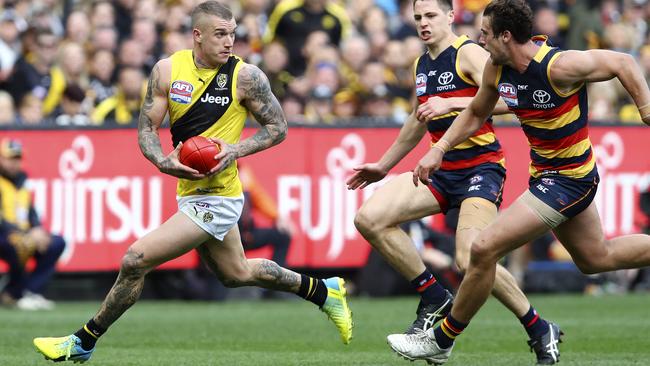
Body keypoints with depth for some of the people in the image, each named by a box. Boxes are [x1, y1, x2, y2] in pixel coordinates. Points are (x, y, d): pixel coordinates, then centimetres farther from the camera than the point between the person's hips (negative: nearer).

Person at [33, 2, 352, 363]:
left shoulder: (246, 76, -12)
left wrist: (235, 150, -19)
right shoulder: (167, 70, -1)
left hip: (216, 197, -7)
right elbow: (147, 129, 2)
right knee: (235, 273, 26)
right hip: (190, 192, 7)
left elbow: (278, 128, -3)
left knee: (136, 260, -12)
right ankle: (323, 290, 45)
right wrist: (165, 163, -18)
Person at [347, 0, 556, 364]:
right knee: (370, 218, -10)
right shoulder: (422, 65, 16)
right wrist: (383, 165, 36)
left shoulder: (468, 54, -9)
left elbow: (504, 100, -23)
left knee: (471, 261, -25)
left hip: (481, 167, -8)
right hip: (442, 170, 8)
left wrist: (452, 103, -30)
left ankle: (540, 331, -6)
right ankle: (435, 299, 0)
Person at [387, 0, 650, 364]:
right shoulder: (497, 69, -4)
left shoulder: (559, 66, -27)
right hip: (545, 172, 9)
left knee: (485, 249, -13)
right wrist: (439, 150, 4)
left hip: (568, 180, -9)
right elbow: (475, 114, 14)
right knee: (596, 258, 25)